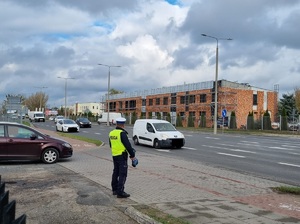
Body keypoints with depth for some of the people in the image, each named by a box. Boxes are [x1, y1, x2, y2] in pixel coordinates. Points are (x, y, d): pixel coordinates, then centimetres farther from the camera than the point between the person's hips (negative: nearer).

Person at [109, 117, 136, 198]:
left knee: (115, 172, 18)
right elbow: (128, 145, -18)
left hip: (114, 155, 8)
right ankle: (120, 192, -6)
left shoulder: (111, 133, 7)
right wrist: (132, 155, -10)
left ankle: (115, 190, 26)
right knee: (122, 174, -4)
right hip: (122, 156, -8)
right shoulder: (122, 133, -17)